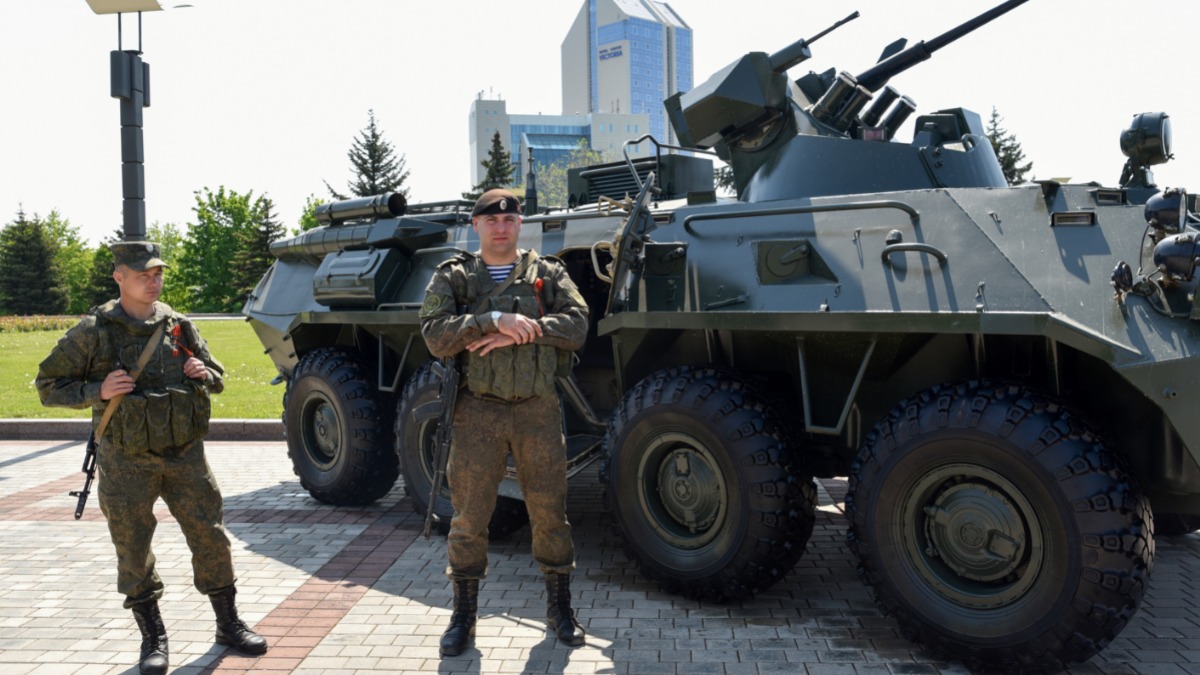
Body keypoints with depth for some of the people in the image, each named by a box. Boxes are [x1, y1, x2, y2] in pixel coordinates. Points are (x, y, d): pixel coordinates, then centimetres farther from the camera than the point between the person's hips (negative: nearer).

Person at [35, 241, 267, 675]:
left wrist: (204, 373, -7)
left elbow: (217, 377, 16)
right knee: (133, 551, 5)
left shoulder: (180, 326, 5)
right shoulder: (94, 332, -5)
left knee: (210, 537, 5)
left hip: (185, 455, 3)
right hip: (126, 461, -2)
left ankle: (228, 625, 20)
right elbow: (48, 385, -1)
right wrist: (98, 391, -17)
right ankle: (153, 639, 23)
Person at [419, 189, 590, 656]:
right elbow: (435, 336, -10)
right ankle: (463, 615, 23)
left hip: (538, 410, 1)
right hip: (478, 410, -1)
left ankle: (559, 609, 26)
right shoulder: (452, 277, 6)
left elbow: (577, 325, -7)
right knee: (469, 517, 5)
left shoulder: (549, 273, 8)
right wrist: (495, 319, -21)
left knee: (550, 511, 8)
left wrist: (518, 333, -18)